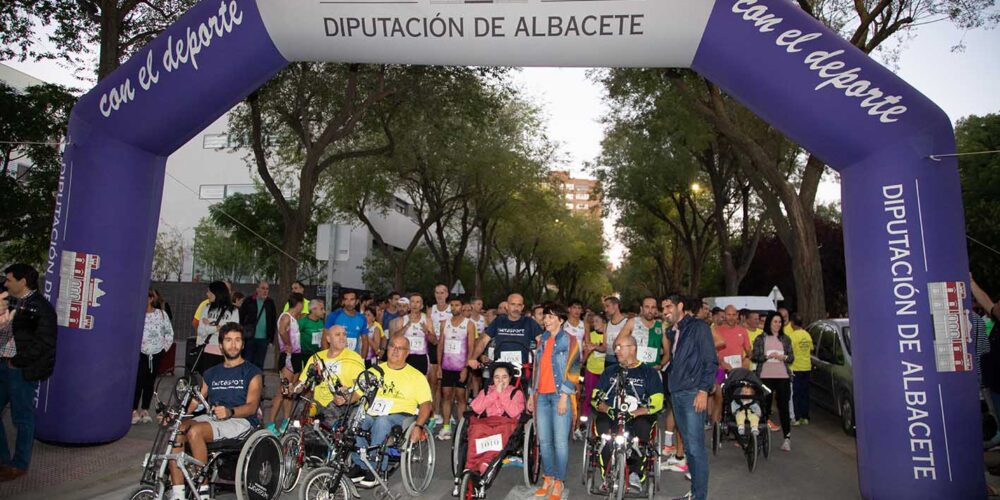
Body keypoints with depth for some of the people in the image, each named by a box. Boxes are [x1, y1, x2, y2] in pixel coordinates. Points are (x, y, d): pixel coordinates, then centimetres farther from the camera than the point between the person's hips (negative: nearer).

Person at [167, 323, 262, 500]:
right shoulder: (211, 373, 24)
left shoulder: (252, 372, 7)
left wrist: (229, 412, -26)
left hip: (240, 421, -5)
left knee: (195, 431, -29)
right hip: (211, 418, 5)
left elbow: (252, 406, -7)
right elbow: (196, 401, 15)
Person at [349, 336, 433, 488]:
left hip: (400, 416, -3)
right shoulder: (375, 371, 20)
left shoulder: (417, 376, 11)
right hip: (372, 414, 3)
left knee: (381, 422, -37)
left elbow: (426, 404, 3)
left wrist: (418, 426, -13)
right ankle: (361, 465, -13)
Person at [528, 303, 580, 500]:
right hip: (542, 395, 6)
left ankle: (558, 483, 5)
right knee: (544, 440, 8)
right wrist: (532, 394, 15)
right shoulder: (542, 340, 15)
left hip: (559, 395, -6)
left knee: (560, 441, -5)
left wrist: (564, 397, -14)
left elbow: (572, 370, -8)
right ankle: (548, 479, 19)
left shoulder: (569, 341, -2)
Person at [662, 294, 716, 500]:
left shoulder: (699, 327, -4)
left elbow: (711, 361, -9)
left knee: (696, 447, -7)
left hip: (693, 393, -8)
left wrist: (704, 390, -15)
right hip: (677, 393, 8)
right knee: (688, 445, 12)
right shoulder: (673, 332, 18)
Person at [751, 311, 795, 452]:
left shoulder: (785, 339, 12)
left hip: (783, 376, 2)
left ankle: (787, 438, 3)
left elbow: (792, 357, 10)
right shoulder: (760, 339, 4)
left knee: (783, 406, 0)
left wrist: (783, 357, -10)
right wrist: (767, 356, -15)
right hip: (765, 376, -2)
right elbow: (755, 357, 0)